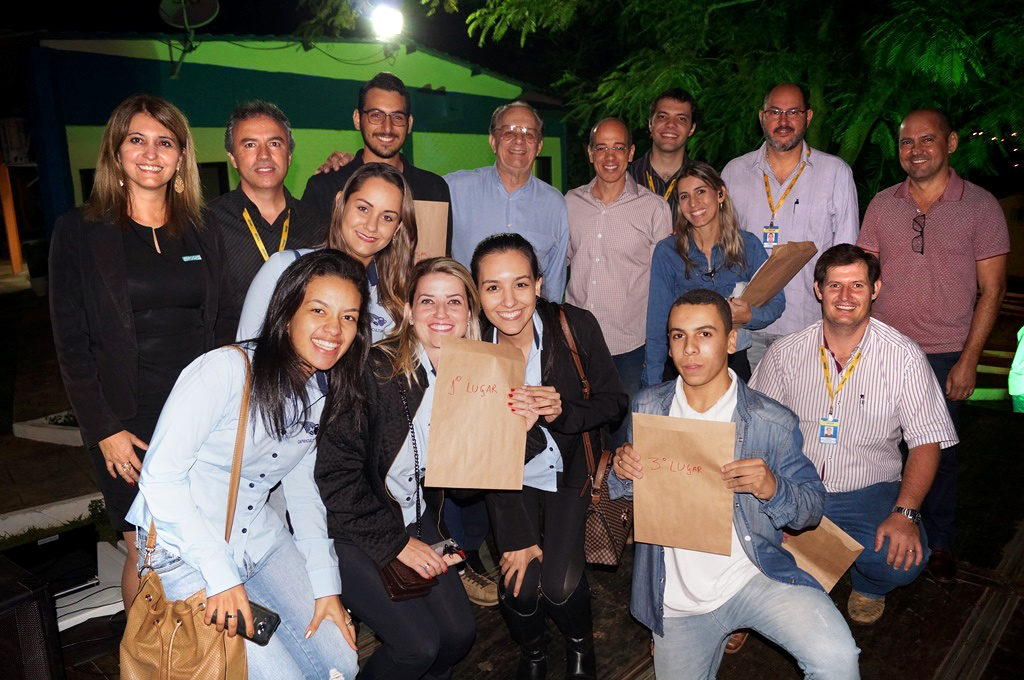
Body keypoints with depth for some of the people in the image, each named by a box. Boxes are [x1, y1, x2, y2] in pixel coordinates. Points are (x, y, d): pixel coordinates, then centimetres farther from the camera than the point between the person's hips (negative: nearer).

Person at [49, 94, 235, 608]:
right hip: (129, 422, -2)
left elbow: (226, 328, 10)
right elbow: (71, 343, -3)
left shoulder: (201, 236, 9)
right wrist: (104, 430, -9)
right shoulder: (79, 232, -1)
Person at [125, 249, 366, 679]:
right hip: (187, 551, -7)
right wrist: (220, 574, -21)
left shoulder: (325, 392, 1)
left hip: (261, 539, 7)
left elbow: (302, 490, 8)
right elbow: (159, 478, -21)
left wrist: (326, 585, 2)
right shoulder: (225, 370, -22)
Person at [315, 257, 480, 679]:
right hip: (348, 528, -5)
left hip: (415, 520, 6)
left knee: (460, 633, -2)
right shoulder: (375, 371, -23)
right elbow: (336, 473, -21)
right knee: (419, 643, -12)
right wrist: (394, 540, -17)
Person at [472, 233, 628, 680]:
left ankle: (580, 644, 25)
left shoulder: (577, 326, -18)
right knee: (519, 588, -11)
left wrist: (563, 411, -28)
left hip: (570, 470, 0)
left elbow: (614, 403, -7)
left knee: (560, 583, -13)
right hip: (511, 480, 1)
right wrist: (515, 537, -14)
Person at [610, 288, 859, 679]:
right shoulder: (647, 408, 0)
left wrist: (773, 489, -23)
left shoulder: (773, 422, -6)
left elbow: (813, 507, -1)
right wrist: (623, 471, -13)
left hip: (756, 577, -2)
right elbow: (625, 494, 11)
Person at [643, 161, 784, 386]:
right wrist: (652, 386, -10)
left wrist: (750, 316, -19)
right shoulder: (666, 252, -7)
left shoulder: (748, 245, -2)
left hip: (735, 360, 2)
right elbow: (657, 325, -6)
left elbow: (776, 302, 3)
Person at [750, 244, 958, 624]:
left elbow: (926, 442, -5)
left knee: (902, 559, -27)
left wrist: (905, 513, -19)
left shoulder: (904, 357, -4)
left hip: (868, 492, 0)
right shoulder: (785, 353, 0)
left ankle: (869, 587, 13)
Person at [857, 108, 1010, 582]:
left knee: (938, 452, 9)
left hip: (945, 354, -2)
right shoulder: (882, 205, 5)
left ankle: (940, 543, 28)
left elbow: (991, 290, -3)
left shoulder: (980, 206, -2)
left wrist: (968, 359, -9)